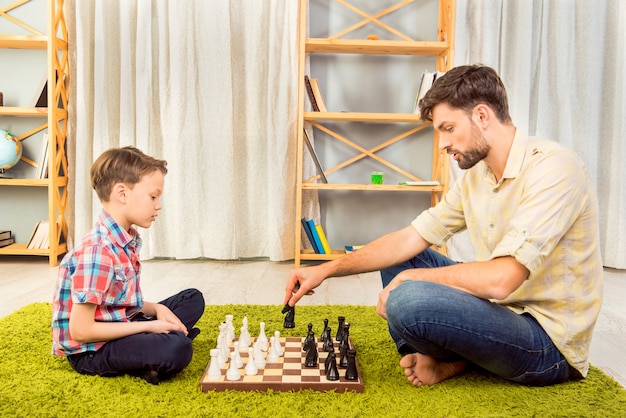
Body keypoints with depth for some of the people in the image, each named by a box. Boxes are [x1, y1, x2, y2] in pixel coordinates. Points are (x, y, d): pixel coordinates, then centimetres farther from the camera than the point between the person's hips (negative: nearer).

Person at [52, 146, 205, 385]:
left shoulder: (128, 240, 4)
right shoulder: (97, 250, -24)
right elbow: (80, 330, -24)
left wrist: (157, 309, -5)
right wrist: (149, 326, -19)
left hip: (120, 328, 9)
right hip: (90, 350, -9)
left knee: (192, 299, 14)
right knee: (177, 349, -32)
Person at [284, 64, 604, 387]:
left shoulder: (552, 168, -22)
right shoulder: (475, 176, 4)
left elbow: (500, 280, -31)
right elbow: (410, 239, 5)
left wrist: (409, 277, -16)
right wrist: (326, 270, 0)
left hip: (549, 342, -8)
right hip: (501, 308, 8)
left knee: (408, 300, -29)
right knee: (398, 259, 11)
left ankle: (449, 361, 2)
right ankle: (428, 358, -4)